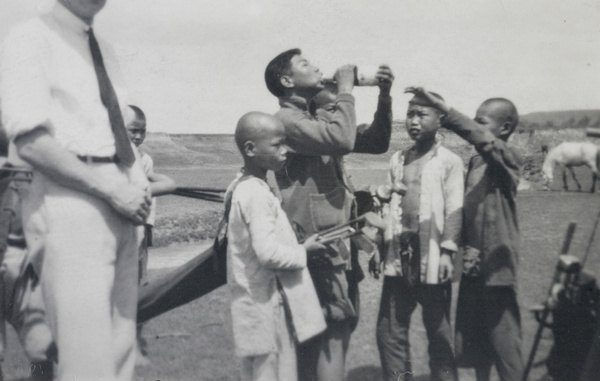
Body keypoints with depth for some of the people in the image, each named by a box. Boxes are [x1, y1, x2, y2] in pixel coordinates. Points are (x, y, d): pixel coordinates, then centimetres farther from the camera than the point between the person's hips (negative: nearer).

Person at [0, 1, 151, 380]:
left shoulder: (104, 49, 18)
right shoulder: (32, 37, -5)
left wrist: (140, 182, 3)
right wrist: (110, 189, -16)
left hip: (121, 206, 8)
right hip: (69, 204, -8)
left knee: (122, 349, 12)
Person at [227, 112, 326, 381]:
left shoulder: (240, 187, 9)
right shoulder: (257, 194, -21)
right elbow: (268, 252, -28)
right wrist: (303, 251, -12)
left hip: (255, 305, 10)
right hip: (268, 308, -10)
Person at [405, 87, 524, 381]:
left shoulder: (508, 158, -9)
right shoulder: (475, 162, 13)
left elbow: (479, 137, -28)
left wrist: (438, 104, -34)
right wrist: (462, 246, 2)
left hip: (495, 264, -7)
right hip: (471, 264, 7)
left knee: (504, 341, -2)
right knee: (471, 337, 14)